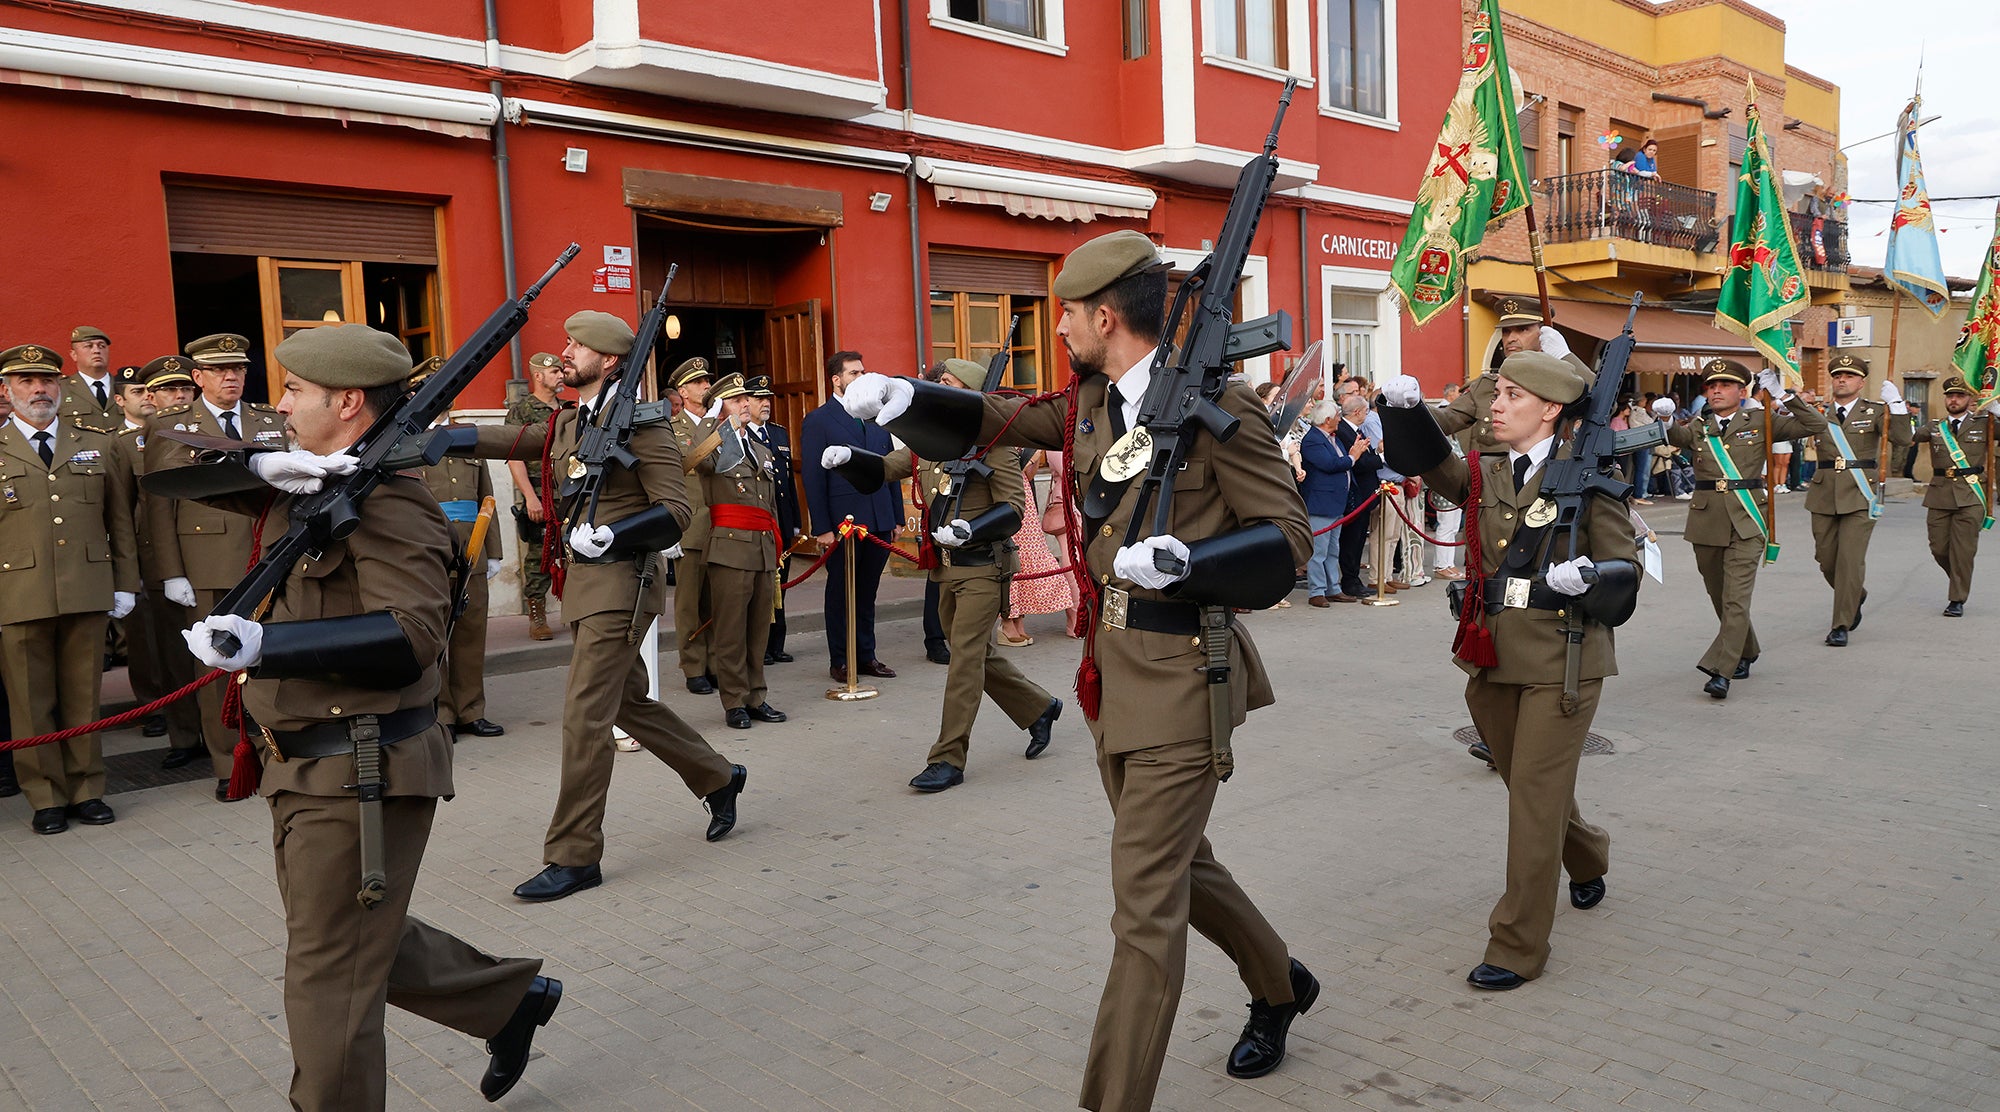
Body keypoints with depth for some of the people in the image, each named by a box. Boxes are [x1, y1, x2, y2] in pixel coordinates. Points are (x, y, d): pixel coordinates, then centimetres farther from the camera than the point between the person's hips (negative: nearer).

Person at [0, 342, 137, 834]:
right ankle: (46, 798, 15)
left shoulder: (100, 445, 12)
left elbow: (121, 522, 13)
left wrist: (126, 584, 8)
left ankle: (86, 790, 19)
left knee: (84, 697, 8)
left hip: (88, 592, 2)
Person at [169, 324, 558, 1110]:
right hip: (306, 768, 10)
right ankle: (511, 998, 39)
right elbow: (169, 463, 4)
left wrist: (265, 645, -39)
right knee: (367, 942, 23)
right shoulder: (308, 481, 10)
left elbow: (412, 636, -31)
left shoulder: (388, 503, -19)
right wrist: (268, 464, -15)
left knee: (330, 983, 2)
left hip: (359, 776, -10)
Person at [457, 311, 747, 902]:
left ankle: (575, 857, 3)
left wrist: (608, 537, -24)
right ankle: (718, 779, 35)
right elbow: (504, 441, 8)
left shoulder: (641, 424, -11)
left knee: (584, 717, -7)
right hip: (582, 587, 9)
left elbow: (676, 512, -14)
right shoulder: (567, 423, 14)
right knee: (630, 703, 17)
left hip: (620, 586, -9)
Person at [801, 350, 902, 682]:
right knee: (840, 594, 6)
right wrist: (822, 528, -12)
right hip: (842, 523, -5)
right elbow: (813, 479, -7)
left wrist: (897, 516, 10)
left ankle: (866, 656, 21)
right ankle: (840, 662, 14)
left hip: (879, 522, 5)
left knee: (867, 592, 13)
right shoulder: (818, 421, -3)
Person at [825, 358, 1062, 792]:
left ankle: (948, 760, -2)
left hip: (983, 567, -8)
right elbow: (884, 469, 16)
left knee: (965, 658, -8)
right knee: (979, 655, 17)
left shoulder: (993, 442, -12)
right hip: (946, 566, 8)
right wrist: (848, 457, -3)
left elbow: (1014, 508, -14)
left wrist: (970, 530, -28)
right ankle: (1039, 709, 38)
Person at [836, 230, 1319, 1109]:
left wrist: (1184, 563, -29)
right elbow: (1005, 420, 18)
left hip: (1182, 669, -8)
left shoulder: (1217, 406, -15)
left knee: (1145, 902, -4)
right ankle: (1279, 987, 48)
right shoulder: (1093, 402, 7)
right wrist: (904, 396, 3)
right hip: (1115, 662, 8)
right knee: (1178, 864, 23)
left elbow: (1289, 533, -14)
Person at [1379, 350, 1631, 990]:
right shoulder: (1484, 476, 9)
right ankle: (1587, 859, 52)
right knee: (1524, 783, 21)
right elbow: (1425, 460, -4)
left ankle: (1518, 948, 7)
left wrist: (1585, 578, -27)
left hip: (1561, 660, -6)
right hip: (1493, 659, 6)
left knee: (1536, 795, -4)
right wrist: (1405, 407, -22)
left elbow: (1625, 568, -6)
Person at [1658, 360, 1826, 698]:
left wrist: (1786, 395, -8)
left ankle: (1721, 671, -14)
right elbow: (1675, 436, -12)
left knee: (1736, 600, -12)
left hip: (1745, 523, -3)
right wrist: (1665, 419, -34)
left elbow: (1816, 425, 2)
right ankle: (1745, 653, 35)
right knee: (1721, 600, 14)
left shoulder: (1760, 423, 5)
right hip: (1706, 522, 3)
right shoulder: (1696, 428, 8)